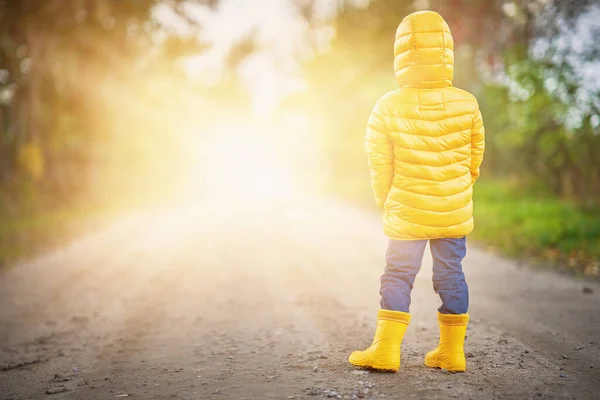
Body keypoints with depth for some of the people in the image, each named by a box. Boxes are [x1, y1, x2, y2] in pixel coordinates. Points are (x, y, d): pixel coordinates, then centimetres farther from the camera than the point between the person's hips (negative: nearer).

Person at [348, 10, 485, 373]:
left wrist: (386, 202, 13)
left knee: (398, 275, 7)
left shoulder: (388, 107, -11)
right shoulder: (467, 104, -7)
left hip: (407, 213, -2)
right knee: (451, 274, 11)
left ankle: (386, 350, 9)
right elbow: (476, 152, 6)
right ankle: (452, 352, 19)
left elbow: (379, 162, -3)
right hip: (455, 212, 2)